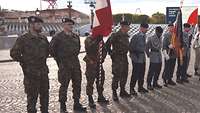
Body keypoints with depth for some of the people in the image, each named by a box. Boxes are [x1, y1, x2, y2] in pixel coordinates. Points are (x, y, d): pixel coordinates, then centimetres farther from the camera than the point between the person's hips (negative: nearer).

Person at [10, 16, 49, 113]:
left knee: (45, 94, 16)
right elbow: (14, 53, -12)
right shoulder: (23, 39, -11)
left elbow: (47, 50, 25)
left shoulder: (43, 38, 8)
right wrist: (24, 62, -5)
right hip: (31, 73, -6)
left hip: (44, 71, 6)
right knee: (32, 96, 1)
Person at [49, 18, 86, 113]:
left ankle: (76, 104, 24)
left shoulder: (75, 36, 10)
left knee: (77, 84, 11)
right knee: (64, 85, 1)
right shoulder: (58, 37, -9)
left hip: (75, 64, 6)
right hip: (64, 65, -6)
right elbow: (51, 49, -6)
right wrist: (58, 60, -3)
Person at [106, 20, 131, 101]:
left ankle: (122, 91, 26)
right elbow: (107, 45, -13)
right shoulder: (115, 35, -14)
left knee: (124, 75, 13)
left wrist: (125, 54, 15)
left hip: (124, 58, 8)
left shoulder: (126, 36, 11)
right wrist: (111, 54, -10)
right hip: (117, 58, -8)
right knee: (116, 76, -4)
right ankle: (114, 93, 6)